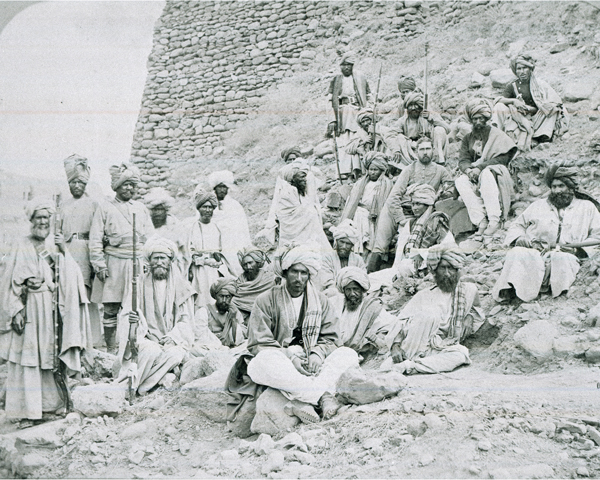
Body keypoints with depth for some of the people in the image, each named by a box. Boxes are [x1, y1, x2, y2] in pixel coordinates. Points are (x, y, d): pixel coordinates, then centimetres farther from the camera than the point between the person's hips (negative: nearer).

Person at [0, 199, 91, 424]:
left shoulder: (54, 248, 9)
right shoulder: (21, 248, -2)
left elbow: (71, 279, 0)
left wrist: (64, 253, -11)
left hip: (50, 310, 4)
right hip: (28, 310, -4)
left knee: (46, 355, 9)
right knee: (26, 359, -3)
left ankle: (48, 403, 20)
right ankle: (27, 412, 1)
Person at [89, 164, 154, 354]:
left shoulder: (141, 208, 16)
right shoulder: (105, 208, 4)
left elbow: (150, 237, 16)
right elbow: (95, 240, -1)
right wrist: (99, 265, -8)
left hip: (137, 264, 3)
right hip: (114, 264, -3)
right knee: (111, 310, 0)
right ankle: (111, 350, 8)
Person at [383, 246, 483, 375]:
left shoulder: (468, 290, 14)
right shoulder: (424, 295, 10)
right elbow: (403, 320, 3)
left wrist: (471, 315, 6)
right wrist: (395, 346, -15)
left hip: (438, 350, 2)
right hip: (411, 348, -1)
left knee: (462, 353, -32)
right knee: (429, 315, -29)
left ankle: (410, 366, -37)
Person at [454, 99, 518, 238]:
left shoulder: (496, 134, 5)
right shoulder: (467, 138, 18)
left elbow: (502, 158, -8)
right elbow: (462, 161, 7)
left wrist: (480, 168, -19)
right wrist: (469, 170, -18)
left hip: (494, 171, -4)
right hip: (475, 177, 4)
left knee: (486, 174, -39)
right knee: (460, 181, -29)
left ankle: (494, 220, -40)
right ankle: (481, 221, -37)